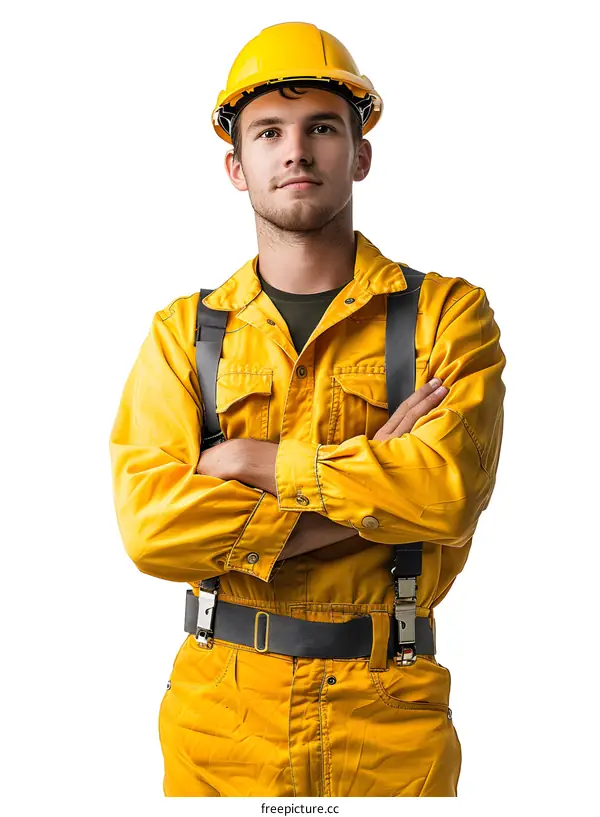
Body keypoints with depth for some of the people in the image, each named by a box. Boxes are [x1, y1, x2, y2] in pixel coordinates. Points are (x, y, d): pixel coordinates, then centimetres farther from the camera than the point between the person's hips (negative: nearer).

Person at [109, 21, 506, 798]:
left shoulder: (448, 314, -2)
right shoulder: (183, 331, 2)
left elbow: (449, 491, -19)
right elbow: (150, 524, -13)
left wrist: (250, 460, -14)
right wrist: (375, 483, -16)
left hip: (390, 713, -1)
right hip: (222, 706, 1)